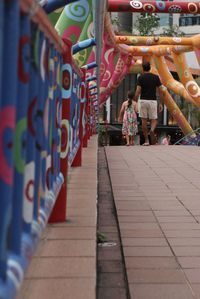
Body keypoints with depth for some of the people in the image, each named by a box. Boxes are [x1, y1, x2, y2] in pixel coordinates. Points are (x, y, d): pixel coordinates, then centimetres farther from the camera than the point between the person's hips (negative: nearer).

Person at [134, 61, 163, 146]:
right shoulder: (156, 77, 4)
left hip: (143, 100, -1)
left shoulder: (141, 77, -2)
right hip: (153, 101, 1)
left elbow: (138, 92, -9)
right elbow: (159, 91, 5)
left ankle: (146, 140, 6)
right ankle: (152, 130, -26)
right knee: (154, 120, 8)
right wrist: (161, 103, 11)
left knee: (144, 120, 6)